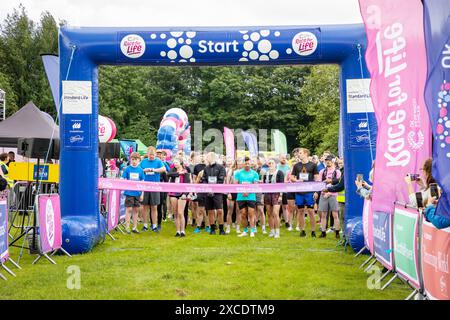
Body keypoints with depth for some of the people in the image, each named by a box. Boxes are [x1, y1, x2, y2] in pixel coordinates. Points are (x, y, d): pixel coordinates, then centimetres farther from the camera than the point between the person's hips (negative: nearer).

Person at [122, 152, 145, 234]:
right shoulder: (127, 169, -1)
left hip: (137, 193, 2)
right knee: (129, 209, -2)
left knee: (135, 209, 9)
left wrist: (142, 194, 3)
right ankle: (127, 227, 5)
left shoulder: (140, 170, 3)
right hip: (129, 192, -2)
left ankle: (134, 227, 17)